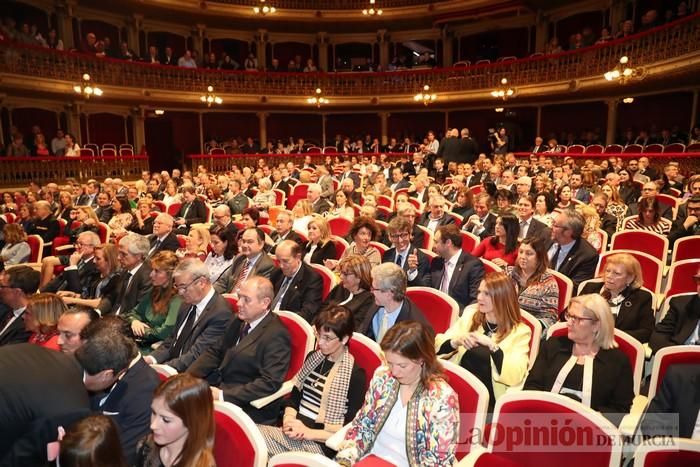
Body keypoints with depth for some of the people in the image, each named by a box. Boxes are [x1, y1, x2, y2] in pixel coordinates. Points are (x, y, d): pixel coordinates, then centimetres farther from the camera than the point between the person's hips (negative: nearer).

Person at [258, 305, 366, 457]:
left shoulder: (355, 375, -9)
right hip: (294, 431, 7)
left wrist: (310, 433, -15)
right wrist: (289, 418, -6)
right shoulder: (313, 357, 11)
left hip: (319, 444, -6)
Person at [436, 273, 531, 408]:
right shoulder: (470, 314, 8)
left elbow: (515, 377, -16)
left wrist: (492, 345, -24)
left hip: (489, 399, -3)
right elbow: (437, 346, 3)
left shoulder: (519, 332, -2)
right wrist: (456, 342, -16)